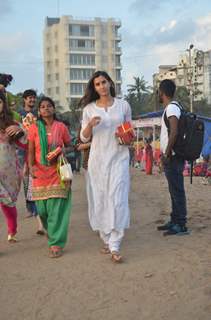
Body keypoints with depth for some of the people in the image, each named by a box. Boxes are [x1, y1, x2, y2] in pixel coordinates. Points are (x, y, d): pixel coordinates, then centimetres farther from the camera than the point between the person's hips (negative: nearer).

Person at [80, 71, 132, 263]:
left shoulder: (123, 106, 7)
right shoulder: (89, 108, 7)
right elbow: (84, 138, 8)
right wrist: (90, 125, -12)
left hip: (119, 158, -1)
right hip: (97, 159, 1)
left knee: (117, 200, -10)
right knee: (99, 200, 4)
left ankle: (115, 246, -10)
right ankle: (106, 240, 19)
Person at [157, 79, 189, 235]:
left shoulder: (172, 107, -14)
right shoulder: (171, 107, 17)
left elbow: (174, 132, -24)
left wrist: (167, 154, -20)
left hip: (173, 158, -10)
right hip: (171, 158, 10)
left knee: (177, 190, -6)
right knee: (174, 190, 14)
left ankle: (181, 225, -2)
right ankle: (175, 221, 23)